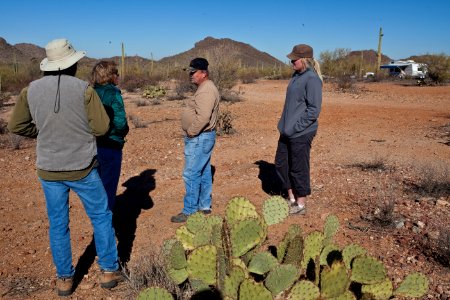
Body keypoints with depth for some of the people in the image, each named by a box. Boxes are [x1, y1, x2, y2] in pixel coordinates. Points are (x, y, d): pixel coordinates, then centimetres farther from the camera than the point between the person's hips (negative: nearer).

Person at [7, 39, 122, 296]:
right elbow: (102, 127, -11)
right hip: (82, 168, -3)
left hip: (49, 169, 3)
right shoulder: (84, 89, -13)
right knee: (101, 216, 14)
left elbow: (16, 126, 5)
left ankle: (65, 279, 26)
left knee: (58, 224, 15)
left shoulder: (31, 90, -2)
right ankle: (109, 271, 22)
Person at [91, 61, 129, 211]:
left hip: (92, 146, 7)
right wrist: (124, 132, -2)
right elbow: (120, 123, -22)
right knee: (108, 187, 6)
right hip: (110, 146, -7)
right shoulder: (113, 93, -14)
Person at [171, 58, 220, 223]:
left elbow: (203, 117, -30)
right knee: (204, 173, 16)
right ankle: (204, 205, 28)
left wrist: (190, 132, -18)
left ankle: (189, 211, 5)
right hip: (203, 137, 11)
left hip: (199, 138, -11)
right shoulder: (205, 88, 15)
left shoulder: (206, 90, -19)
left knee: (191, 175, -4)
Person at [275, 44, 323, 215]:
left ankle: (300, 205, 20)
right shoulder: (296, 75, 11)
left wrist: (296, 127, -18)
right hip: (287, 131, 9)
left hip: (301, 133, -9)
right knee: (281, 163, 15)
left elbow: (314, 109, -19)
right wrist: (284, 124, 15)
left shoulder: (312, 79, -16)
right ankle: (292, 199, 30)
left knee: (298, 169, 3)